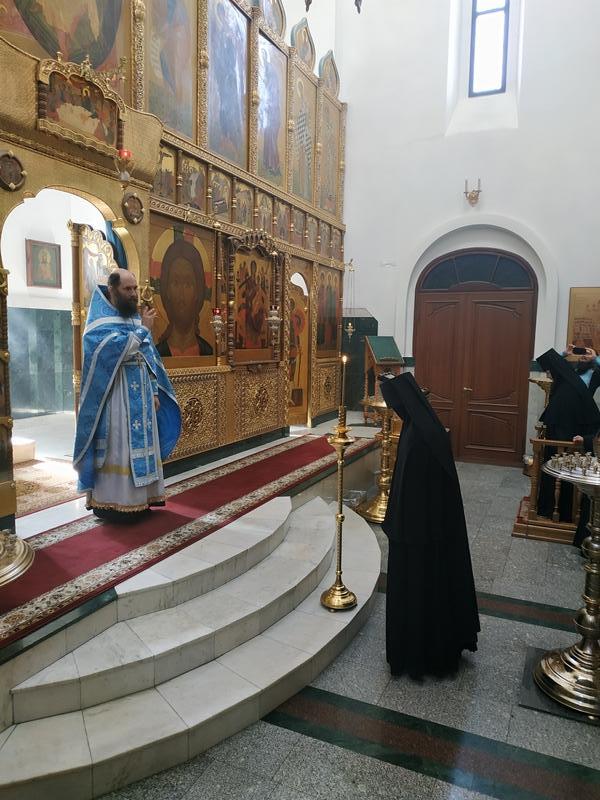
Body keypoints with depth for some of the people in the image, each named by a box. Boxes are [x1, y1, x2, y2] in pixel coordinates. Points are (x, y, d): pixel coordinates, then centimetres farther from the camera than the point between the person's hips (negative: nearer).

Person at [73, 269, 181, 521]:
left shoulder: (135, 317, 14)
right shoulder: (100, 320, -7)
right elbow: (117, 350, -23)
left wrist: (154, 392, 10)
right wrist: (142, 329, -16)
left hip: (141, 395, 7)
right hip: (117, 396, -7)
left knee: (140, 445, 9)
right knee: (117, 448, -4)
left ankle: (137, 498, 18)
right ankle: (110, 502, 5)